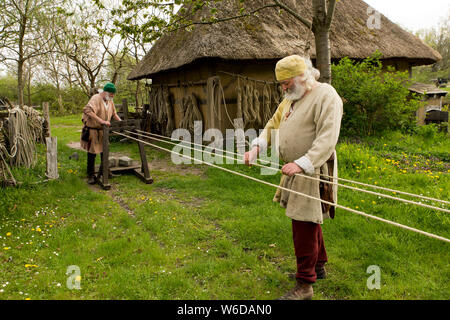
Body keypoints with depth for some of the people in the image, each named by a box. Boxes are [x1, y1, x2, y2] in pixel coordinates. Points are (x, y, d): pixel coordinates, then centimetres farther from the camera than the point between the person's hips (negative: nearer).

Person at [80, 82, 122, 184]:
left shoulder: (110, 101, 7)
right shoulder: (96, 98, -19)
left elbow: (114, 113, 23)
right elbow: (88, 111, -35)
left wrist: (120, 121, 6)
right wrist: (102, 121, -41)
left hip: (103, 131, 7)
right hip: (92, 130, -7)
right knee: (92, 153, 0)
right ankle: (91, 175, 11)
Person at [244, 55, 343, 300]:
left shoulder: (326, 96, -14)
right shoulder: (292, 98, 14)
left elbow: (327, 140, -24)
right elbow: (273, 125, 18)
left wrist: (301, 163, -34)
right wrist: (257, 147, 1)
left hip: (313, 172, -9)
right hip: (295, 171, 9)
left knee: (304, 226, -5)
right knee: (308, 221, 20)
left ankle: (304, 286, 7)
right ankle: (319, 266, 39)